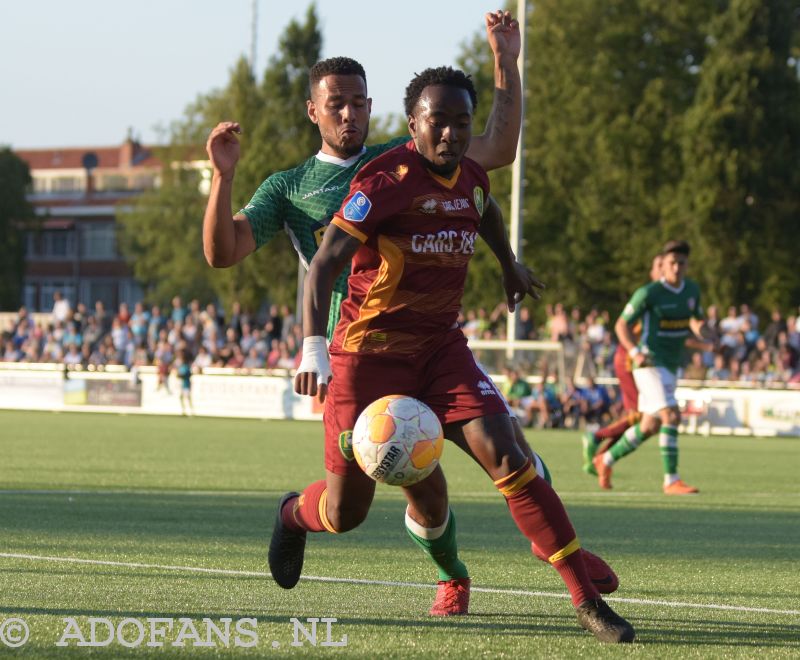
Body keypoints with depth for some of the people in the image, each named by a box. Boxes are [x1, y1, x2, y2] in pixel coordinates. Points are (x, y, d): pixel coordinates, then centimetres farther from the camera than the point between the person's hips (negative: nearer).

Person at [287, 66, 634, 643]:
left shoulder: (472, 178, 3)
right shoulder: (387, 179, -18)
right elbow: (325, 264, -24)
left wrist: (510, 265, 45)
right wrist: (313, 346, -36)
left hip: (441, 346, 5)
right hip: (370, 351, -4)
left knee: (506, 456, -16)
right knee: (345, 513, 0)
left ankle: (587, 600, -16)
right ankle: (294, 514, 40)